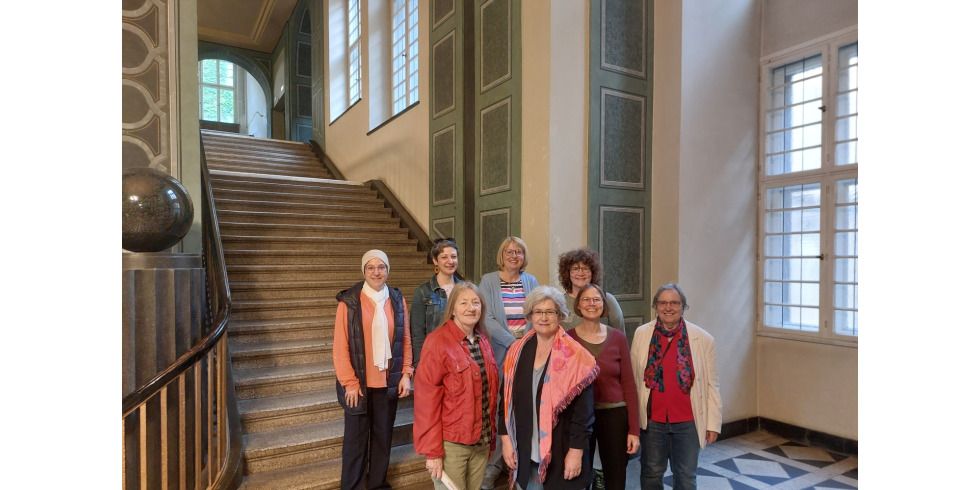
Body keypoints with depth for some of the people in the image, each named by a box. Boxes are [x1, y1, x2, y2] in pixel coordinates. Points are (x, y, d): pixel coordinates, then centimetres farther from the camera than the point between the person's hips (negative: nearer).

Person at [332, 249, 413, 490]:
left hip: (389, 382, 3)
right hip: (358, 384, -3)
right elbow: (340, 346, -9)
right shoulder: (348, 301, -9)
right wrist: (350, 383, -10)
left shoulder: (398, 300, 2)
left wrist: (406, 374, 0)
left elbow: (406, 340, 5)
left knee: (383, 436, 15)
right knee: (356, 438, 9)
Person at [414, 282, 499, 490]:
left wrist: (491, 435, 12)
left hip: (481, 441, 6)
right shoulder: (438, 341, -16)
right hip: (451, 443, -6)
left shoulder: (483, 341, 5)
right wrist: (432, 450, -17)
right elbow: (427, 399, -17)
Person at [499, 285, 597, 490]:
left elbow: (584, 410, -10)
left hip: (562, 451, -3)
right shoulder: (517, 352, 2)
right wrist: (506, 439, 3)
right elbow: (506, 399, 6)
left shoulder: (575, 356, -10)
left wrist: (576, 451, -12)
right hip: (525, 450, 4)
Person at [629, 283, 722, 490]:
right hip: (652, 420, 1)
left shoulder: (703, 339, -6)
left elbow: (711, 384, 0)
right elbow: (632, 378, 0)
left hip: (688, 421, 0)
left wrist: (713, 423, 1)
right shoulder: (641, 334, -5)